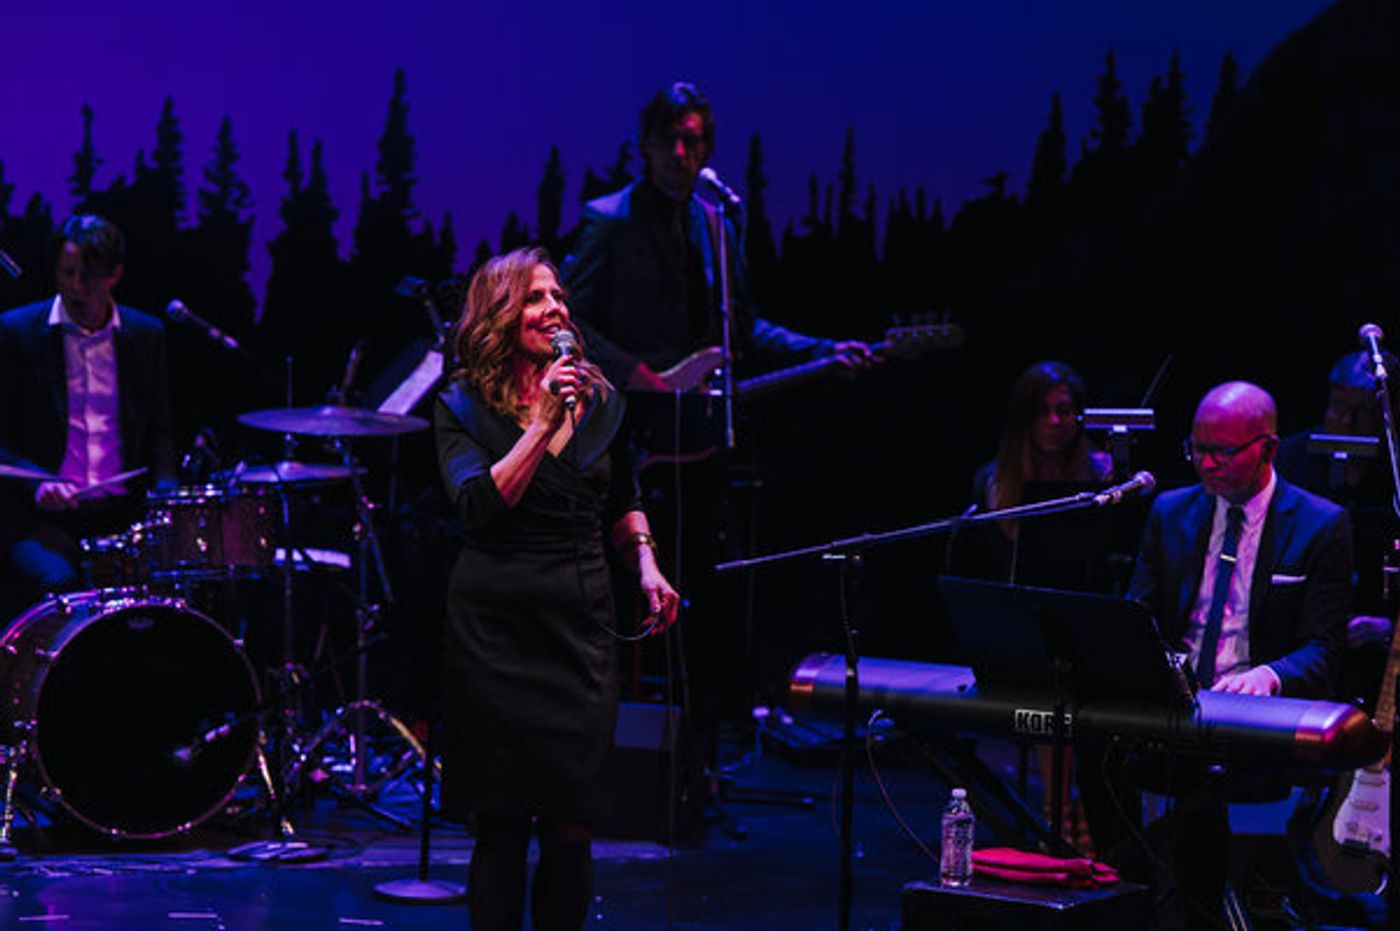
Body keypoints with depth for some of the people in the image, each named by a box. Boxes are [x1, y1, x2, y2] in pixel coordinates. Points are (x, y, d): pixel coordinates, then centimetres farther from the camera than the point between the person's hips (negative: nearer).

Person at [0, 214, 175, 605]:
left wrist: (166, 494, -1)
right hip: (42, 514, -2)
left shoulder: (146, 334, 11)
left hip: (125, 513, 3)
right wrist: (36, 484, -15)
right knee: (57, 582, -31)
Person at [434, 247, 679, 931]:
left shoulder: (599, 401, 9)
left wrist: (646, 567, 6)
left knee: (572, 828, 0)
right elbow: (478, 506, -18)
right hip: (495, 630, -3)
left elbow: (623, 505, 23)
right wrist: (542, 425, -21)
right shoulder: (464, 407, -1)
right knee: (503, 825, 1)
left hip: (581, 626, 3)